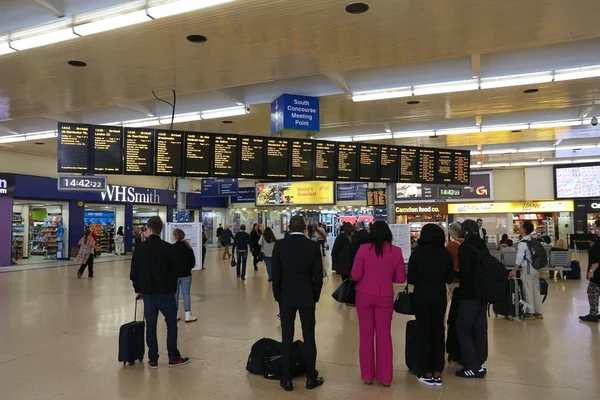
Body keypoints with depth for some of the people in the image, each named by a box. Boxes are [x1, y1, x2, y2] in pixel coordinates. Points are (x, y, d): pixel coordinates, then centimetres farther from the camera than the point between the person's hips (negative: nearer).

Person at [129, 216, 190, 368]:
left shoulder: (140, 248, -2)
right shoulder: (168, 247, -8)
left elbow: (134, 271, 4)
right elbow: (174, 271, -2)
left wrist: (138, 289, 18)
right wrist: (173, 289, 11)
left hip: (147, 293, 2)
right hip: (165, 292, -2)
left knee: (150, 326, 10)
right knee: (171, 324, 9)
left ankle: (153, 359, 14)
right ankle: (173, 357, 14)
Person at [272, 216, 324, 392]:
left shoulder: (279, 245, -6)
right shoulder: (313, 246, -7)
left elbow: (275, 274, -4)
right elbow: (318, 275, -5)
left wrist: (277, 295, 8)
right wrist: (316, 295, 9)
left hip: (286, 297, 0)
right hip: (307, 297, 0)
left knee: (287, 338, 7)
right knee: (309, 337, 8)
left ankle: (287, 379, 13)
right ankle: (311, 378, 17)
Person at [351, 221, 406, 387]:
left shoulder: (364, 249, -11)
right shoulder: (396, 251, -5)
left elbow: (355, 276, -9)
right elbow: (401, 278, 1)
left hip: (364, 296, -1)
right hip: (385, 297, 1)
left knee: (366, 335, 10)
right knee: (384, 335, 11)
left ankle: (367, 375, 20)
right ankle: (385, 376, 20)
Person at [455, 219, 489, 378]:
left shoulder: (465, 247, -15)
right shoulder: (483, 246, 8)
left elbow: (464, 272, -18)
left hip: (469, 293, -8)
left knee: (462, 328, -2)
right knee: (480, 328, 12)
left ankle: (473, 366, -2)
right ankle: (481, 364, 18)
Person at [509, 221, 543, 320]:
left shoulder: (522, 243, -16)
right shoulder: (534, 239, 4)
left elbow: (519, 258, -17)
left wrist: (514, 271, -10)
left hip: (527, 269, -8)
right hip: (536, 268, 8)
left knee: (528, 291, -1)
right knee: (536, 290, 12)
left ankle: (530, 313, 3)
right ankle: (538, 313, 18)